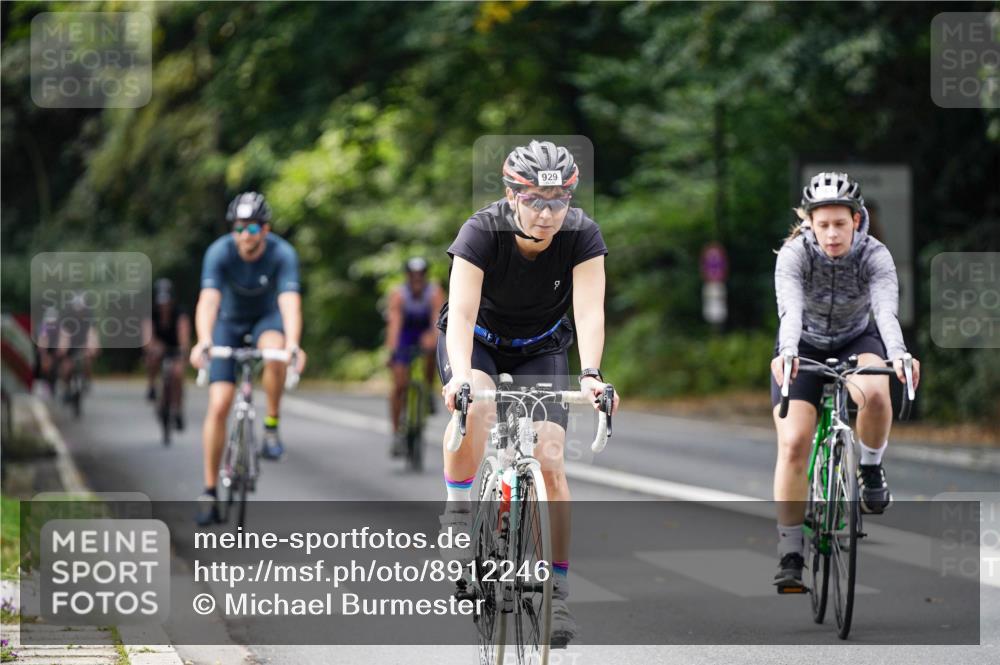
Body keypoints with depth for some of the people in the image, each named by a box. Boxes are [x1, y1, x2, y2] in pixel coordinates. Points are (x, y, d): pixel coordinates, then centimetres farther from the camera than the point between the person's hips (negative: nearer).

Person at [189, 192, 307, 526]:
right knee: (219, 405, -11)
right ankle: (209, 492, -2)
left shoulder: (283, 254, -27)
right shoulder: (219, 252, -26)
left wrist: (293, 344, -57)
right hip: (229, 322, 0)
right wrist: (203, 342, -56)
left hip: (267, 318, 0)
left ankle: (271, 427, -16)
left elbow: (290, 301, -39)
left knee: (274, 351, -38)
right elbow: (208, 300, -38)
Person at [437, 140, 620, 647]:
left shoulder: (582, 235, -26)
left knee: (549, 461, -15)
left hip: (541, 348, 1)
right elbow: (462, 312, -40)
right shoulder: (482, 232, -30)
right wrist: (460, 376, -57)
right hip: (478, 339, -1)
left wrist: (590, 374, -52)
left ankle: (556, 591, -6)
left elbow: (589, 311, -35)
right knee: (475, 407, -35)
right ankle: (457, 517, -14)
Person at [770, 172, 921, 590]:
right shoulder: (794, 254, -25)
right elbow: (790, 309, -40)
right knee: (793, 443, -16)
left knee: (874, 394, -35)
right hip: (805, 348, 0)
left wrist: (899, 355, -58)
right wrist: (786, 353, -60)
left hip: (857, 341, 0)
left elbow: (886, 310, -38)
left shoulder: (875, 256, -23)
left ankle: (870, 469, -5)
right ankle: (789, 554, -8)